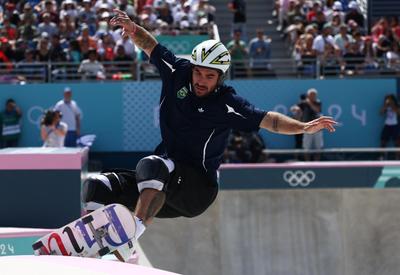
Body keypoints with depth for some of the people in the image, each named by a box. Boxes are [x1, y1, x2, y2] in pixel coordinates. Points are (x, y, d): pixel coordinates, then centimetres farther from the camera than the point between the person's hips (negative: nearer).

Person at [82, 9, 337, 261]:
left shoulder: (228, 104, -10)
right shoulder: (178, 72, 3)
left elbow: (269, 120, -15)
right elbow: (150, 45, 11)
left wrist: (304, 127, -31)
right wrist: (133, 29, -10)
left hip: (198, 190, -6)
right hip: (161, 187, 6)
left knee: (152, 165, -37)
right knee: (97, 187, -11)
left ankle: (135, 230, -52)